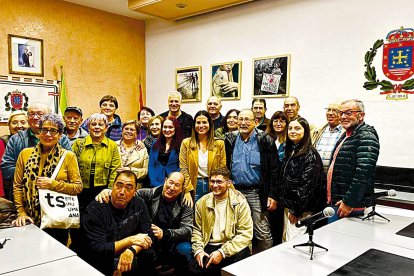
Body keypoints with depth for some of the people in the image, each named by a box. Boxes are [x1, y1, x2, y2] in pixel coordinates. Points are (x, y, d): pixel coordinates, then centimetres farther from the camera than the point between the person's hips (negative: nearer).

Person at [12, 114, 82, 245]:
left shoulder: (68, 156, -4)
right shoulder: (25, 154, 2)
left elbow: (78, 187, -5)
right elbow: (17, 186, 4)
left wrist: (53, 184, -17)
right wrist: (21, 212, -3)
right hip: (31, 219, 2)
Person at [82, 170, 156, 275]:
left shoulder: (138, 204, -1)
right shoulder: (95, 209, -16)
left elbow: (150, 235, -5)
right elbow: (97, 250, -22)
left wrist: (132, 250, -25)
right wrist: (131, 240, -22)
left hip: (129, 258, 5)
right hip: (102, 263, -4)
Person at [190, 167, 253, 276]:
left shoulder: (240, 203, -5)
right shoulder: (202, 203, 7)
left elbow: (246, 234, -11)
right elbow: (196, 229, 12)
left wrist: (222, 252, -18)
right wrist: (198, 250, -6)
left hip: (232, 247, -2)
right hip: (209, 247, 2)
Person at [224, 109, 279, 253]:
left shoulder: (265, 141, -5)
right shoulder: (230, 140, 6)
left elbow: (274, 170, -5)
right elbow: (224, 167, 10)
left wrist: (272, 195, -10)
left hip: (257, 193, -3)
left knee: (263, 233, 1)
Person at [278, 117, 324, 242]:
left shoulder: (310, 154, -13)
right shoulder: (290, 152, 13)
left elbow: (307, 186, -18)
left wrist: (296, 210, -16)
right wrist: (284, 204, 12)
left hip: (302, 211, -8)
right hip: (288, 207, 8)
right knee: (286, 241, 15)